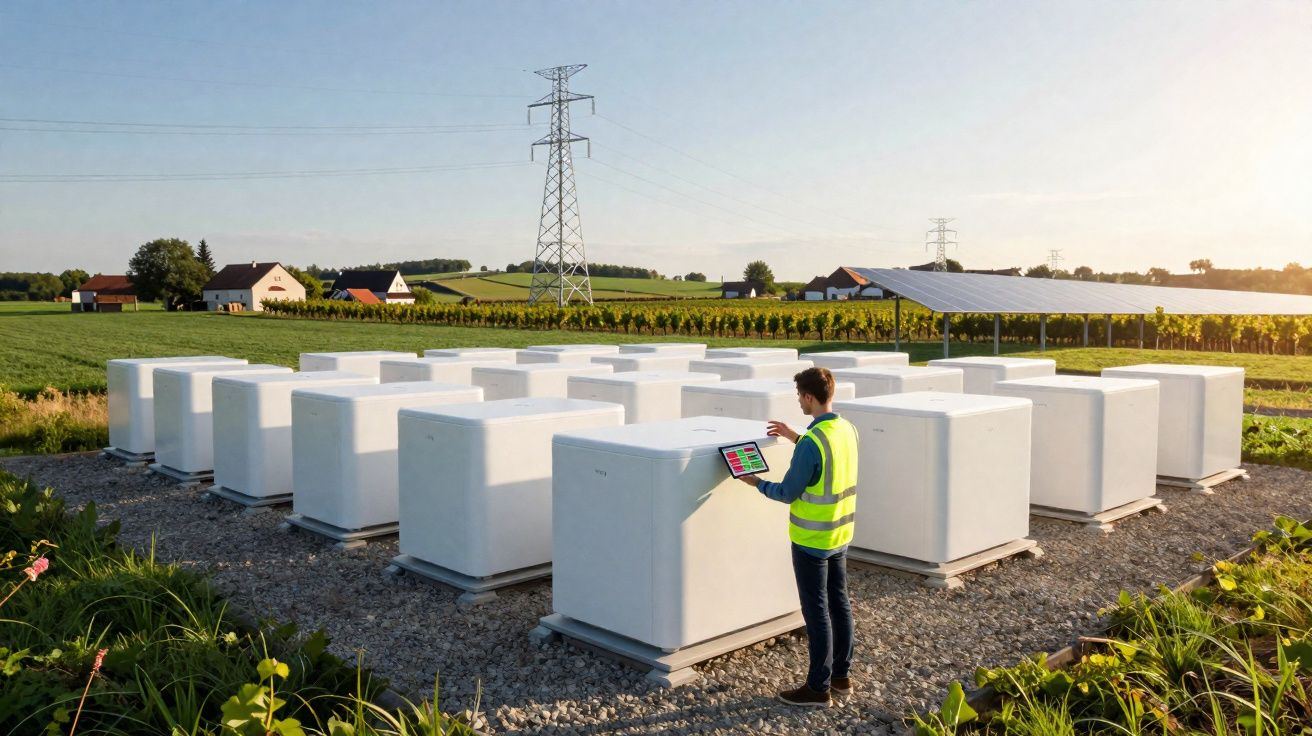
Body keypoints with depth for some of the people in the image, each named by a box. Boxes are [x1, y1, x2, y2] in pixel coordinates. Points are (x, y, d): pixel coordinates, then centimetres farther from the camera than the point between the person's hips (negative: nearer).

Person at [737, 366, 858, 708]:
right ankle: (841, 676, 29)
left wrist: (755, 482, -1)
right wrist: (795, 438, 16)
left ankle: (818, 687, 14)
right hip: (841, 534, 8)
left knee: (817, 612, 3)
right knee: (839, 604, 17)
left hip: (812, 539, -8)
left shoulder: (811, 443, -24)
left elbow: (788, 493, -17)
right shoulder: (848, 429, 1)